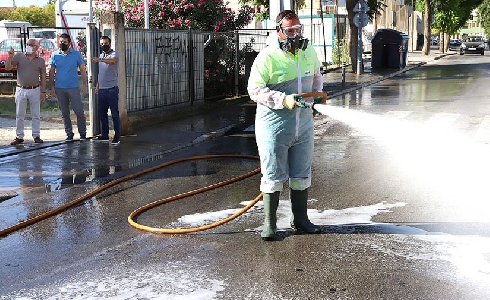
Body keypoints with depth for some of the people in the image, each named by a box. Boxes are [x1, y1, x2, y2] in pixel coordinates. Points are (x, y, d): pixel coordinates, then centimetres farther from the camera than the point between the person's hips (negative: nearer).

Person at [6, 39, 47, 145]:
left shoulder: (40, 61, 5)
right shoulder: (19, 56, 3)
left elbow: (43, 77, 7)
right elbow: (7, 68, -3)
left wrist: (43, 92, 3)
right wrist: (10, 57, -19)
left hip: (35, 90, 0)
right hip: (21, 90, 0)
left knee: (36, 115, 4)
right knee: (19, 115, 4)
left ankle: (36, 136, 12)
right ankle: (19, 137, 11)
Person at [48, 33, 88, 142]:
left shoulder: (76, 54, 2)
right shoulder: (55, 55, 7)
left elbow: (83, 70, 4)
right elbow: (51, 72, 10)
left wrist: (84, 85, -4)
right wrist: (52, 87, 3)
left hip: (73, 88, -2)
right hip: (60, 88, 2)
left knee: (79, 112, -5)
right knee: (64, 113, 8)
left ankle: (82, 133, 8)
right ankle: (69, 134, 16)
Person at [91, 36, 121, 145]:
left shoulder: (114, 54, -6)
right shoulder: (101, 56, 18)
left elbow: (112, 61, -31)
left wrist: (100, 60, -49)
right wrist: (97, 85, 20)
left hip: (112, 89, -7)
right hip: (102, 89, 8)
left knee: (115, 113, -4)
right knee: (102, 113, 11)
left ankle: (117, 136, 1)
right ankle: (104, 135, 19)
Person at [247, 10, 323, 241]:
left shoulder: (309, 53, 6)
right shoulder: (267, 57, -13)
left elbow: (316, 77, 24)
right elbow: (255, 89, -15)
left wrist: (315, 95, 5)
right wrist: (283, 100, -25)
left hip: (303, 124, 6)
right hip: (274, 125, -5)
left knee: (302, 174, 14)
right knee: (273, 175, 2)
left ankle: (300, 219, 29)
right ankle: (269, 224, 15)